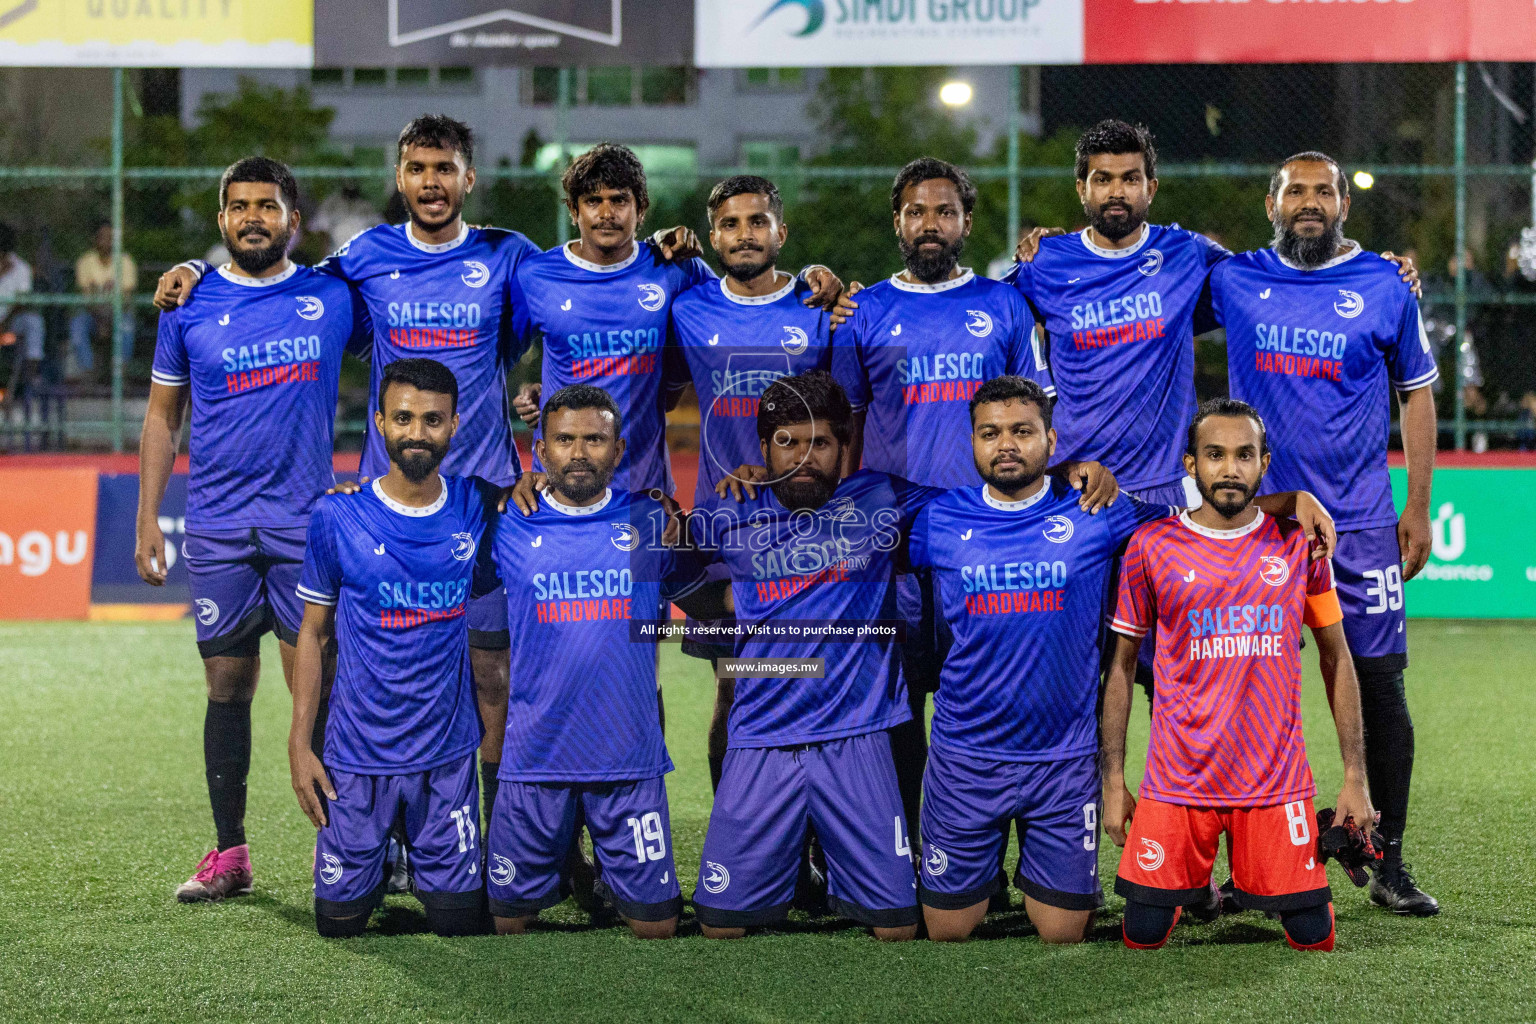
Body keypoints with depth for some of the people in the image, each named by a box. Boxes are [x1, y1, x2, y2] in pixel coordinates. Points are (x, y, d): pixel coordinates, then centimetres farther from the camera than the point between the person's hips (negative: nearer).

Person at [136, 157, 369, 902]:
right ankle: (229, 855, 14)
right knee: (228, 687, 6)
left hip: (307, 523, -1)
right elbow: (162, 416, 11)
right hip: (218, 530, 1)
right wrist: (148, 521, 5)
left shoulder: (335, 296, 3)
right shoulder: (190, 306, 5)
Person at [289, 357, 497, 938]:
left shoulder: (477, 507, -2)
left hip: (449, 755, 1)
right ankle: (379, 868, 35)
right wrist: (299, 743, -3)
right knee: (340, 923, 3)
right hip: (358, 756, -1)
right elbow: (313, 634, 2)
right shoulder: (338, 518, -6)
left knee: (460, 924, 2)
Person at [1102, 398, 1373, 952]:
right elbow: (1122, 664, 7)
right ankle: (1184, 887, 31)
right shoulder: (1152, 546, 0)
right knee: (1143, 936, -3)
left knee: (1314, 937, -4)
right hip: (1177, 779, 0)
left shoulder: (1298, 544, 2)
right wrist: (1113, 781, 2)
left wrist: (1355, 776, 4)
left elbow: (1336, 659, 9)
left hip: (1276, 778, 1)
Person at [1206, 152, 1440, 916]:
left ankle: (1389, 862, 8)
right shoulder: (1233, 281, 5)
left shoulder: (1385, 289, 3)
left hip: (1361, 523, -1)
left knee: (1379, 687, -2)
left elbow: (1416, 394, 10)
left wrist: (1418, 507, 6)